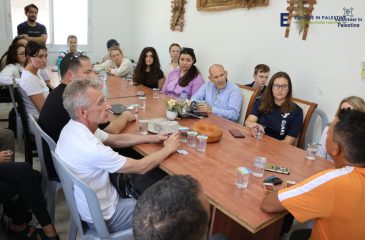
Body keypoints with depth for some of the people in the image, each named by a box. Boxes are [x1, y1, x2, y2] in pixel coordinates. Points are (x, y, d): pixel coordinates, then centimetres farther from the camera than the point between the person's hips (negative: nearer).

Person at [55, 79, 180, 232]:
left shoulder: (73, 128, -8)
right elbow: (141, 167, -25)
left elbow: (115, 139, 5)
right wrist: (168, 149, -10)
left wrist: (151, 138, -2)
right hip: (102, 217, -8)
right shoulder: (90, 148, -36)